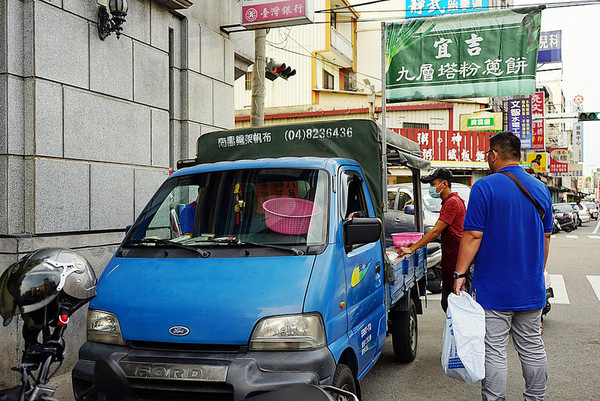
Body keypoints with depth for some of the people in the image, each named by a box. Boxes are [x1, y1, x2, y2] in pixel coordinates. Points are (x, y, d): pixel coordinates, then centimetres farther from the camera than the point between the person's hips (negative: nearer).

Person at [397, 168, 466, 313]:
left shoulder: (452, 202, -14)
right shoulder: (449, 201, 19)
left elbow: (436, 231, -19)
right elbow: (439, 232, 22)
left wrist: (412, 248, -18)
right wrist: (418, 244, 16)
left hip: (456, 261, -10)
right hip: (450, 260, 10)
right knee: (447, 303, 12)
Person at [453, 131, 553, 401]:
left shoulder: (484, 187, -11)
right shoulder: (541, 189, 8)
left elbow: (473, 236, -15)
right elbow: (546, 237, 16)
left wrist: (459, 273, -8)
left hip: (493, 287, -6)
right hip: (532, 288, 6)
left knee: (494, 351, 1)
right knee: (532, 348, 16)